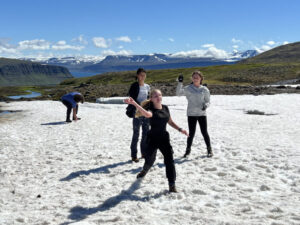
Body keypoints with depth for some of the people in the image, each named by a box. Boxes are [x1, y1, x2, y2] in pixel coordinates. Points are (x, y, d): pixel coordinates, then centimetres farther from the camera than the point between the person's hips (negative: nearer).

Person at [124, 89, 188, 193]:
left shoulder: (165, 108, 2)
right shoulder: (151, 109, -16)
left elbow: (170, 122, 16)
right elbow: (147, 114, -44)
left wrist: (180, 129, 7)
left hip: (164, 137, 3)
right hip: (152, 138, -3)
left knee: (169, 160, -9)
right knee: (149, 160, 11)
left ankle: (172, 185, -1)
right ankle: (144, 170, 49)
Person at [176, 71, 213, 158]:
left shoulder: (204, 89, 5)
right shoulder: (188, 88, 2)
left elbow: (207, 101, 9)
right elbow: (178, 93, -10)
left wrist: (205, 105, -14)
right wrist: (180, 83, -19)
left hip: (202, 114, 1)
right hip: (191, 114, 0)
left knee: (204, 132, 1)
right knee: (191, 133, 1)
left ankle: (209, 149, 18)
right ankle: (188, 150, 19)